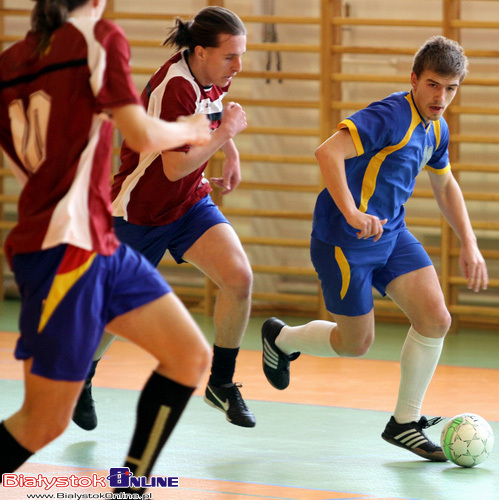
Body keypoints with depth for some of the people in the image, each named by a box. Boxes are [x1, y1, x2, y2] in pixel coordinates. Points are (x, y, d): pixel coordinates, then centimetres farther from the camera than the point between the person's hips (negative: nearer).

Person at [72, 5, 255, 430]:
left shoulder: (213, 76, -4)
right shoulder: (173, 88, -29)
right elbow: (175, 167, -31)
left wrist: (231, 154, 10)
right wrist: (227, 131, -24)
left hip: (191, 203, 6)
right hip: (139, 210, -6)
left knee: (239, 278, -16)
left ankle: (221, 383, 0)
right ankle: (81, 380, 38)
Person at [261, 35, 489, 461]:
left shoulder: (436, 129, 7)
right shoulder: (391, 116, -22)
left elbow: (445, 186, 25)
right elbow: (328, 152, -34)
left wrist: (469, 246, 17)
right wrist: (351, 214, -43)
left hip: (390, 234, 8)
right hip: (345, 241, -8)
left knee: (436, 318, -7)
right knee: (356, 343, 4)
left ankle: (405, 422, 8)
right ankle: (281, 338, 35)